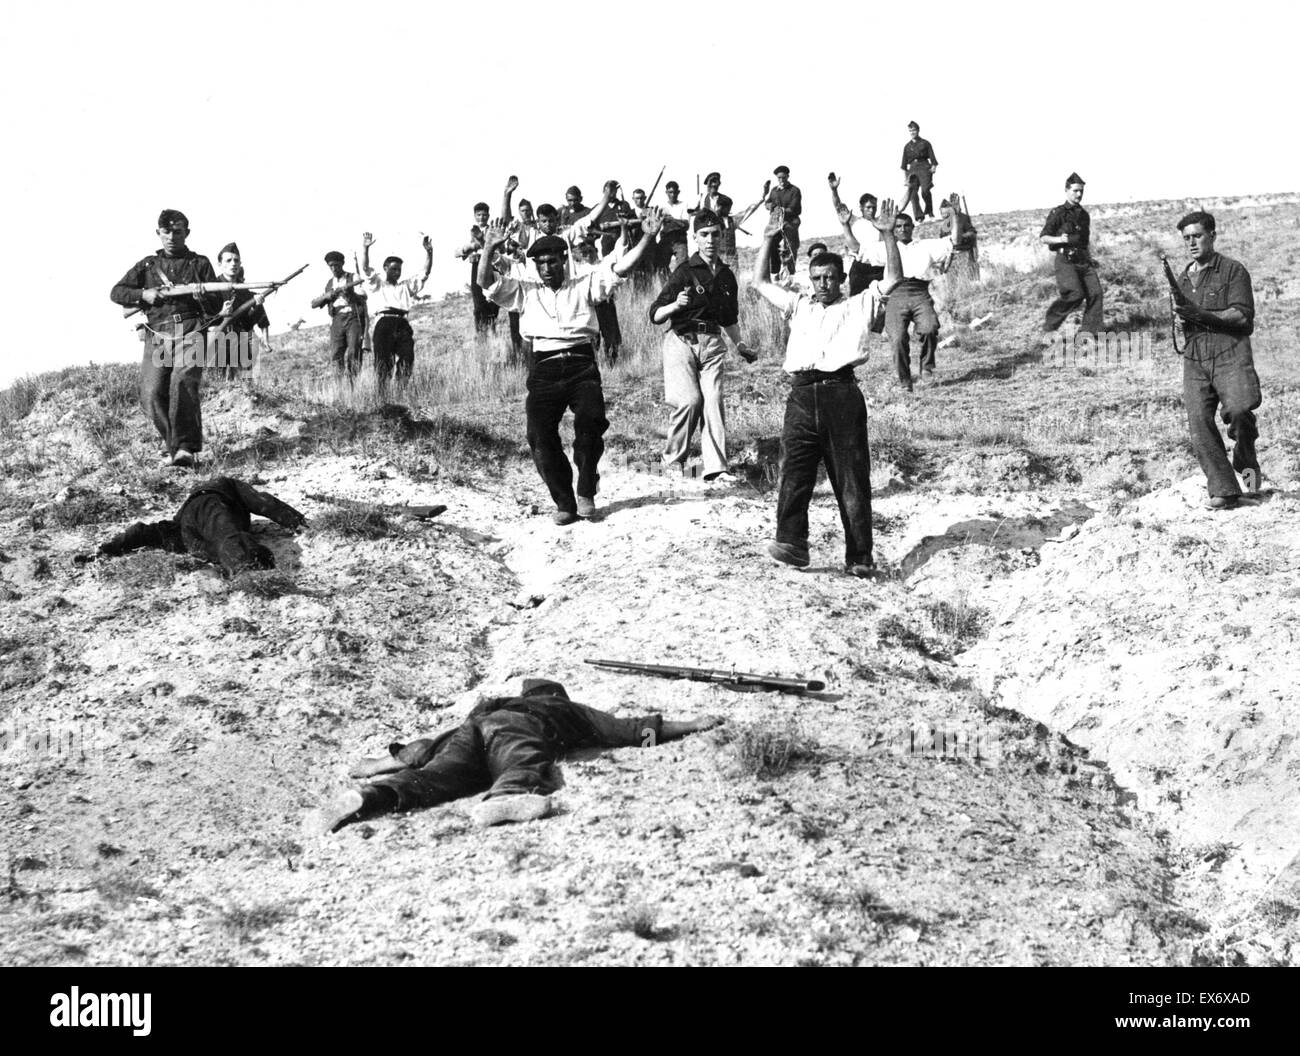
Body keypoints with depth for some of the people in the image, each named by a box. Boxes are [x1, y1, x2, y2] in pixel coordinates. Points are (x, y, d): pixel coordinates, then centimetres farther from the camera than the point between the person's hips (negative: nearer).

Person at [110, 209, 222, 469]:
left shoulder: (200, 263, 15)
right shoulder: (147, 265, 19)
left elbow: (216, 307, 12)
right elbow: (117, 292, 17)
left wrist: (201, 296, -10)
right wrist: (144, 295, 0)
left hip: (191, 331, -2)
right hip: (157, 335, 2)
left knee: (183, 383, -26)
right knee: (153, 395, -12)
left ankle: (185, 449, -29)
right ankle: (170, 441, 10)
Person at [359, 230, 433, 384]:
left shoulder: (406, 286, 28)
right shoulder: (378, 283, 20)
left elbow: (425, 273, 20)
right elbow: (365, 268, 5)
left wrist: (429, 252, 6)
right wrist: (365, 248, -10)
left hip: (403, 324, 4)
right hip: (384, 321, -3)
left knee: (406, 360, -8)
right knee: (383, 360, -11)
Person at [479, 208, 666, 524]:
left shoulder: (584, 281, 12)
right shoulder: (524, 288, 13)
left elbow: (619, 268, 3)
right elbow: (486, 282, 2)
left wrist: (646, 238, -9)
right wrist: (489, 248, -14)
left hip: (581, 364, -1)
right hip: (544, 370, 1)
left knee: (591, 420, -22)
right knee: (540, 436, -10)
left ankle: (586, 493, -3)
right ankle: (564, 503, 3)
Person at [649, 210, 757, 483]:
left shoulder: (726, 276, 14)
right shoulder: (684, 273, -5)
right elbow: (655, 315, -9)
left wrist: (739, 344, 25)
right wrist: (675, 305, -26)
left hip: (712, 343, 5)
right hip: (682, 340, -5)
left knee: (714, 401, -8)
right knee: (690, 399, -19)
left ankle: (716, 469, -10)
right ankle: (673, 458, 1)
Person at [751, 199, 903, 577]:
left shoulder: (857, 306, 15)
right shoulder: (798, 306, 25)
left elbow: (892, 278, 7)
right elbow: (760, 281, 27)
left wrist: (887, 235, -1)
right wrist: (768, 240, 20)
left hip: (842, 393, -3)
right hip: (802, 395, 3)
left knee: (852, 480, -3)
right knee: (794, 473, -9)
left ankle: (860, 558, -2)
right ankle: (791, 543, -13)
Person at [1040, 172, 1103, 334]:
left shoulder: (1084, 214, 18)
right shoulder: (1058, 213, -2)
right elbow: (1043, 238, -4)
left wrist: (1090, 259, 24)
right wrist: (1059, 239, -20)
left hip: (1083, 260, 6)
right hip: (1066, 260, -6)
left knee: (1095, 292, -10)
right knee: (1075, 294, -20)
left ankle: (1091, 331, -6)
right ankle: (1051, 324, 0)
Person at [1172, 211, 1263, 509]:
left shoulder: (1233, 270, 2)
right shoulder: (1183, 279, 21)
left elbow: (1243, 315, -8)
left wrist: (1201, 314, -15)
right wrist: (1183, 317, 9)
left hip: (1230, 353, -5)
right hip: (1194, 359, 5)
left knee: (1238, 410, -26)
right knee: (1199, 423, -9)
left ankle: (1246, 460, 4)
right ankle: (1224, 491, -5)